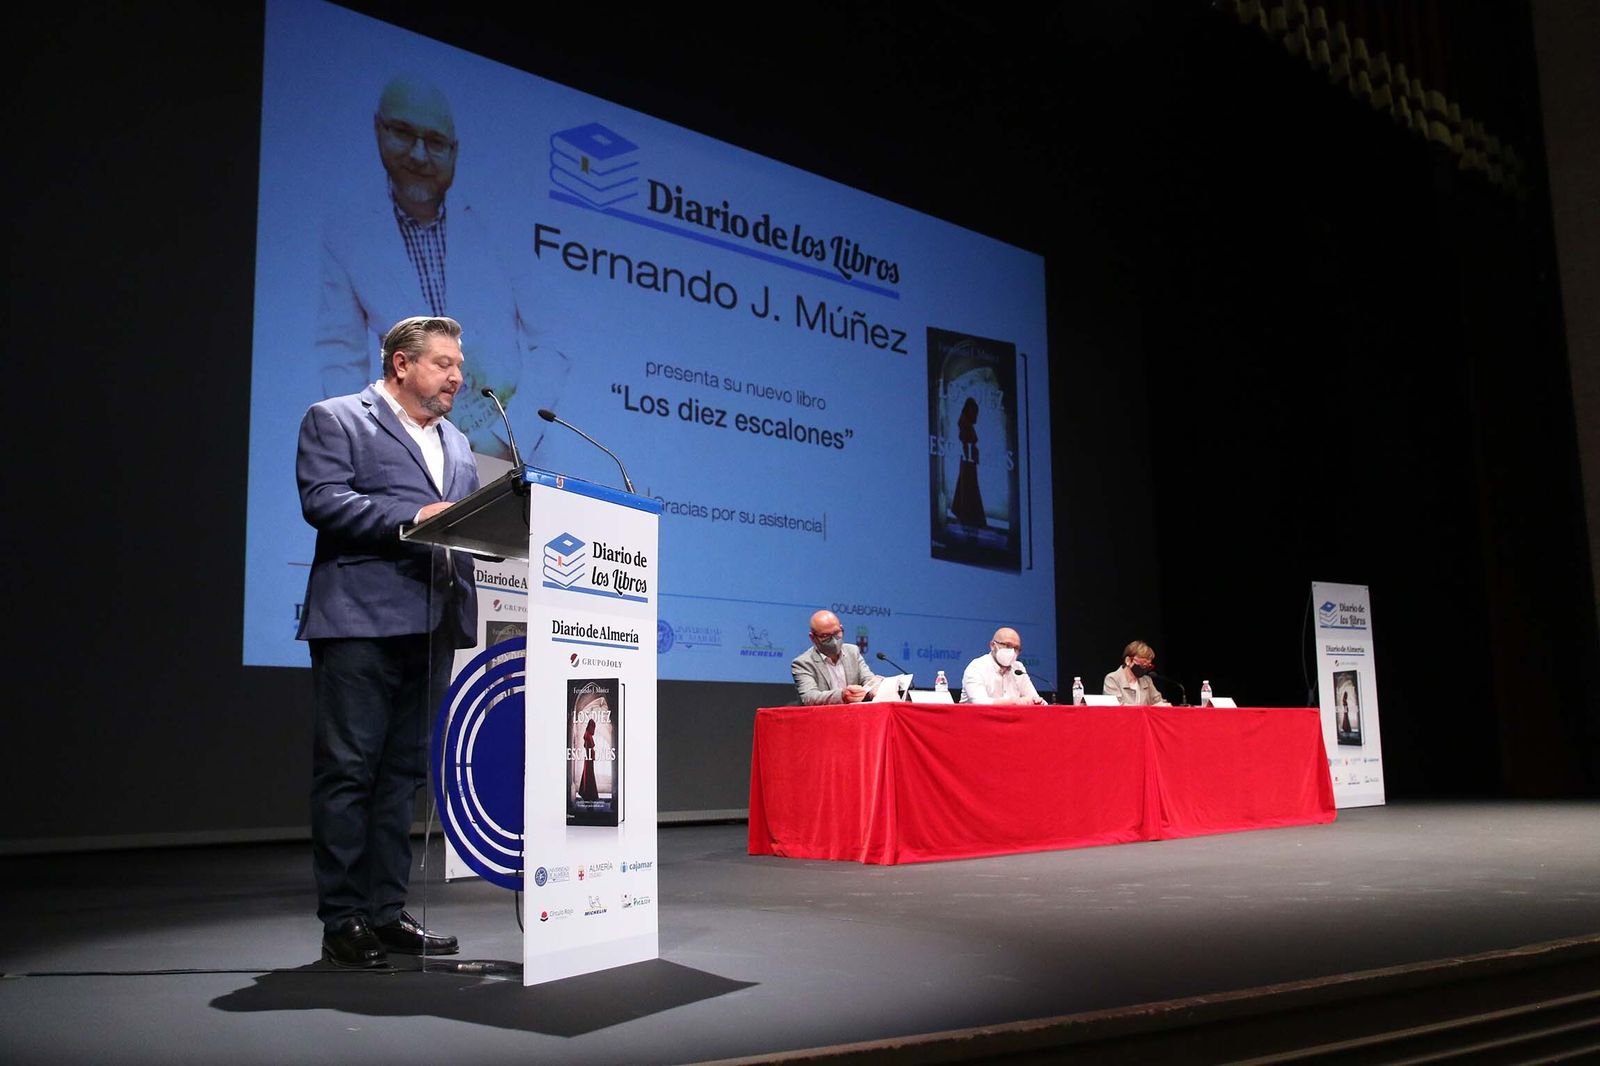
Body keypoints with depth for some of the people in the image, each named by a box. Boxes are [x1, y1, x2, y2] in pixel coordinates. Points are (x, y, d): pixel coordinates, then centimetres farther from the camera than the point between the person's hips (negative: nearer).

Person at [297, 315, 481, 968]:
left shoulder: (458, 445, 24)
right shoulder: (335, 420, 4)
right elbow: (322, 498, -11)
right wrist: (411, 518, -20)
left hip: (433, 626, 7)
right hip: (361, 620, -7)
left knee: (404, 772, 9)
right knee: (348, 770, -4)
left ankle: (386, 913, 16)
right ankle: (342, 921, 2)